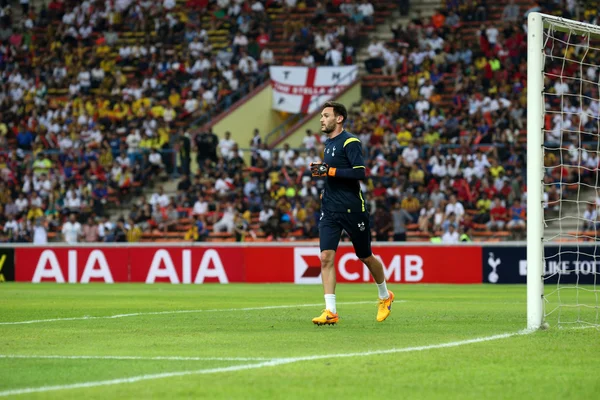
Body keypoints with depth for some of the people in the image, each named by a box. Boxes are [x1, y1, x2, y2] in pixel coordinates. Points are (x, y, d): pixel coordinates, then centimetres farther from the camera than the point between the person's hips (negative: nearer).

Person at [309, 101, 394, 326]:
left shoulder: (350, 142, -11)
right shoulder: (329, 143, 14)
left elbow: (360, 172, -22)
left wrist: (330, 171, -22)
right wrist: (321, 171, 9)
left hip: (352, 209, -7)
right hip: (330, 210, 7)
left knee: (365, 257, 9)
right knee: (326, 257, -9)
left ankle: (385, 297, 34)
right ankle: (330, 312, -12)